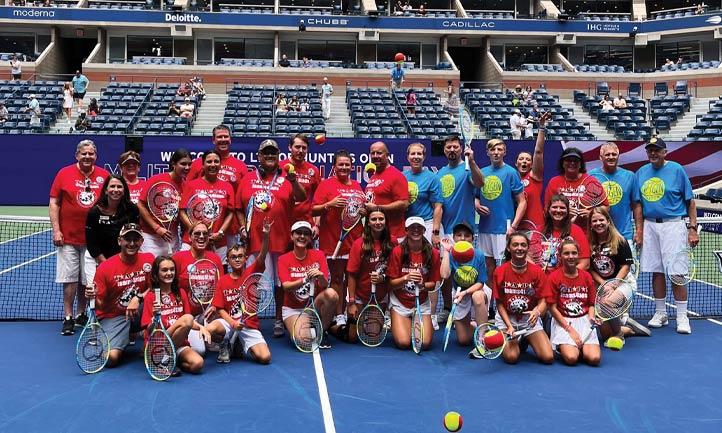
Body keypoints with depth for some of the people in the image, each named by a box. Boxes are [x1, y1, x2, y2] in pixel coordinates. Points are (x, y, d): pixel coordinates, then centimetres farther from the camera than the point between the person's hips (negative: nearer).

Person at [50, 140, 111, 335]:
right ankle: (68, 318, 11)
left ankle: (81, 315, 23)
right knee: (69, 279, 1)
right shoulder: (64, 173, 1)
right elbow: (54, 203, 2)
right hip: (68, 238, -1)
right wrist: (56, 230, -5)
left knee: (88, 280, 8)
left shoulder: (104, 176, 4)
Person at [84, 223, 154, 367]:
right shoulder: (105, 267, -11)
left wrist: (138, 298, -21)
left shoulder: (148, 260, -5)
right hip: (112, 316, -2)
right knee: (111, 358, -25)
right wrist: (92, 297, -28)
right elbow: (100, 305, -6)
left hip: (138, 313, 2)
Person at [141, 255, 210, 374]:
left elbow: (189, 323, 13)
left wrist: (201, 327, -8)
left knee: (197, 364, -28)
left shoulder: (181, 294, 10)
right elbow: (150, 330, -5)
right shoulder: (151, 297, -2)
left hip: (179, 344, 4)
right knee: (188, 318, -27)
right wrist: (155, 315, -25)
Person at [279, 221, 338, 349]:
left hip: (315, 305, 2)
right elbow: (286, 287, -19)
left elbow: (324, 285, -12)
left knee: (331, 293, -32)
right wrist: (304, 280, -39)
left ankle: (323, 332, -9)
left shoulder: (318, 255, -2)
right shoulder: (284, 259, -4)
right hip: (292, 309, -1)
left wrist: (320, 276, -37)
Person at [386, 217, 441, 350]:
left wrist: (422, 284, -23)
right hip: (400, 303, -1)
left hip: (422, 303, 1)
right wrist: (406, 278, -28)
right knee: (403, 343, -14)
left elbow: (433, 284, -2)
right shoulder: (397, 251, -9)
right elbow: (391, 284, -10)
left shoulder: (433, 253, -5)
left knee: (425, 344, -13)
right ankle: (395, 325, 21)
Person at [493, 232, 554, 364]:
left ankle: (527, 341, 18)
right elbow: (499, 303, -4)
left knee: (548, 358, -14)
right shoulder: (499, 272, -8)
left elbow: (542, 301, -10)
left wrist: (537, 312, -33)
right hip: (506, 318, -1)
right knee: (511, 357, -23)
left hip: (530, 319, 1)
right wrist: (509, 326, -15)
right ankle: (515, 342, 14)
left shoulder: (537, 272, -7)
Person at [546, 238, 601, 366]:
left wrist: (591, 317, -9)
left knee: (594, 358, -21)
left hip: (584, 321, 3)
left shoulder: (586, 276, 8)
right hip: (563, 322, -3)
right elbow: (553, 308, -5)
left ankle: (581, 347, 12)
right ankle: (563, 347, 9)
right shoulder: (554, 277, -3)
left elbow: (591, 304, 14)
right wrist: (570, 330, -11)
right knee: (571, 358, -25)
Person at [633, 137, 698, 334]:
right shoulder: (641, 172, 10)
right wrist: (639, 229, 7)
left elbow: (690, 201, -1)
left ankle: (682, 317, 2)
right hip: (650, 225, 4)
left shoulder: (677, 170, -2)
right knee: (656, 271, 8)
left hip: (673, 224, -4)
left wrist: (693, 228, -7)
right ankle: (660, 313, 19)